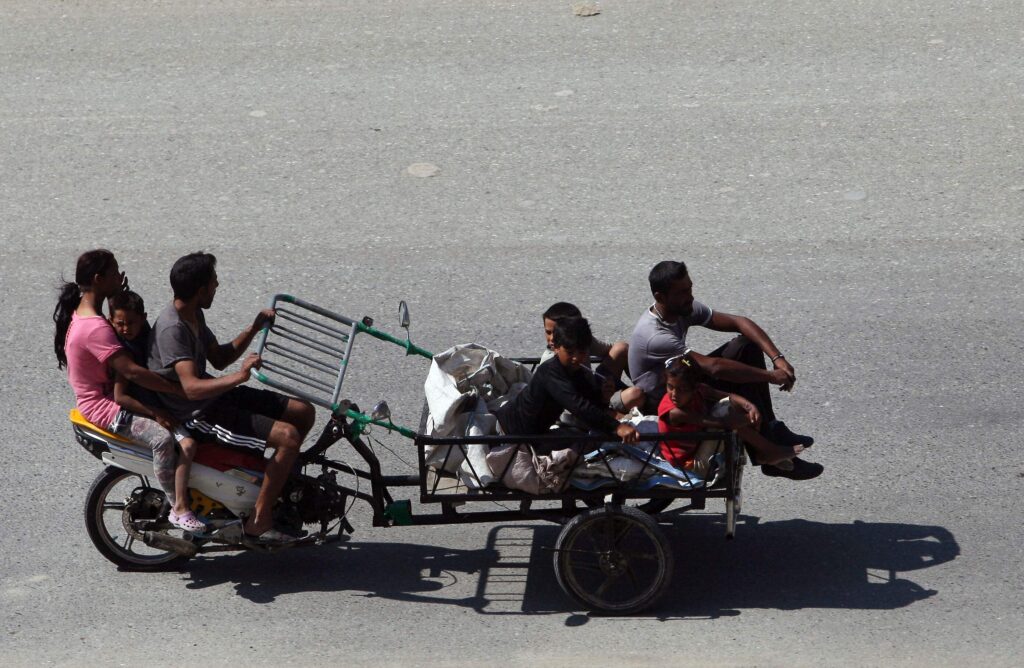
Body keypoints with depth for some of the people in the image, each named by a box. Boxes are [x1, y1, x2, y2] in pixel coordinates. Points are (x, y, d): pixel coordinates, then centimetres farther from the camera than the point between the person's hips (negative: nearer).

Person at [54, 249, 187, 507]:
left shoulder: (81, 311, 6)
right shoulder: (94, 328, -27)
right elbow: (131, 372, -32)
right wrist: (182, 390, -30)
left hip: (103, 395, 11)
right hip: (102, 406, -11)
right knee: (163, 438, -29)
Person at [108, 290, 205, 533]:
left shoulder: (147, 336, 5)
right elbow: (120, 397, -24)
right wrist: (156, 414, -25)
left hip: (164, 406, 9)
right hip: (144, 413, -9)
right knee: (187, 445, -28)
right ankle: (180, 509, -22)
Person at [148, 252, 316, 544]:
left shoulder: (194, 315, 7)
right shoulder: (172, 329, -25)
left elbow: (218, 359, 17)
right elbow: (191, 388, -33)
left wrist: (254, 329, 6)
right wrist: (239, 377, -44)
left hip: (215, 397, 10)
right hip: (197, 415, -10)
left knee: (303, 412, 8)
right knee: (288, 436, -22)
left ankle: (280, 480, 24)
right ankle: (258, 523, -15)